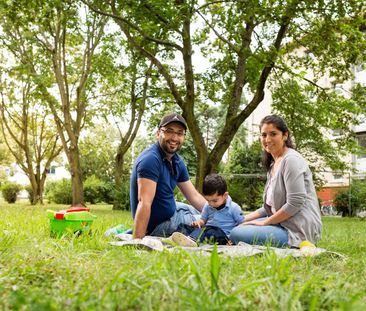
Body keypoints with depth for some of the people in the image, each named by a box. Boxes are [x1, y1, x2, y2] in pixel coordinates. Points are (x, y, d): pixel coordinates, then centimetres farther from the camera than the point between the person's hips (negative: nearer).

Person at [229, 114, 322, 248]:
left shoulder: (291, 160, -13)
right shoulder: (273, 164, 16)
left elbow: (295, 204, -20)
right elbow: (269, 206, 17)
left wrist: (265, 223, -12)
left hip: (298, 231, -10)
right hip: (282, 224, 10)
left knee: (236, 234, -22)